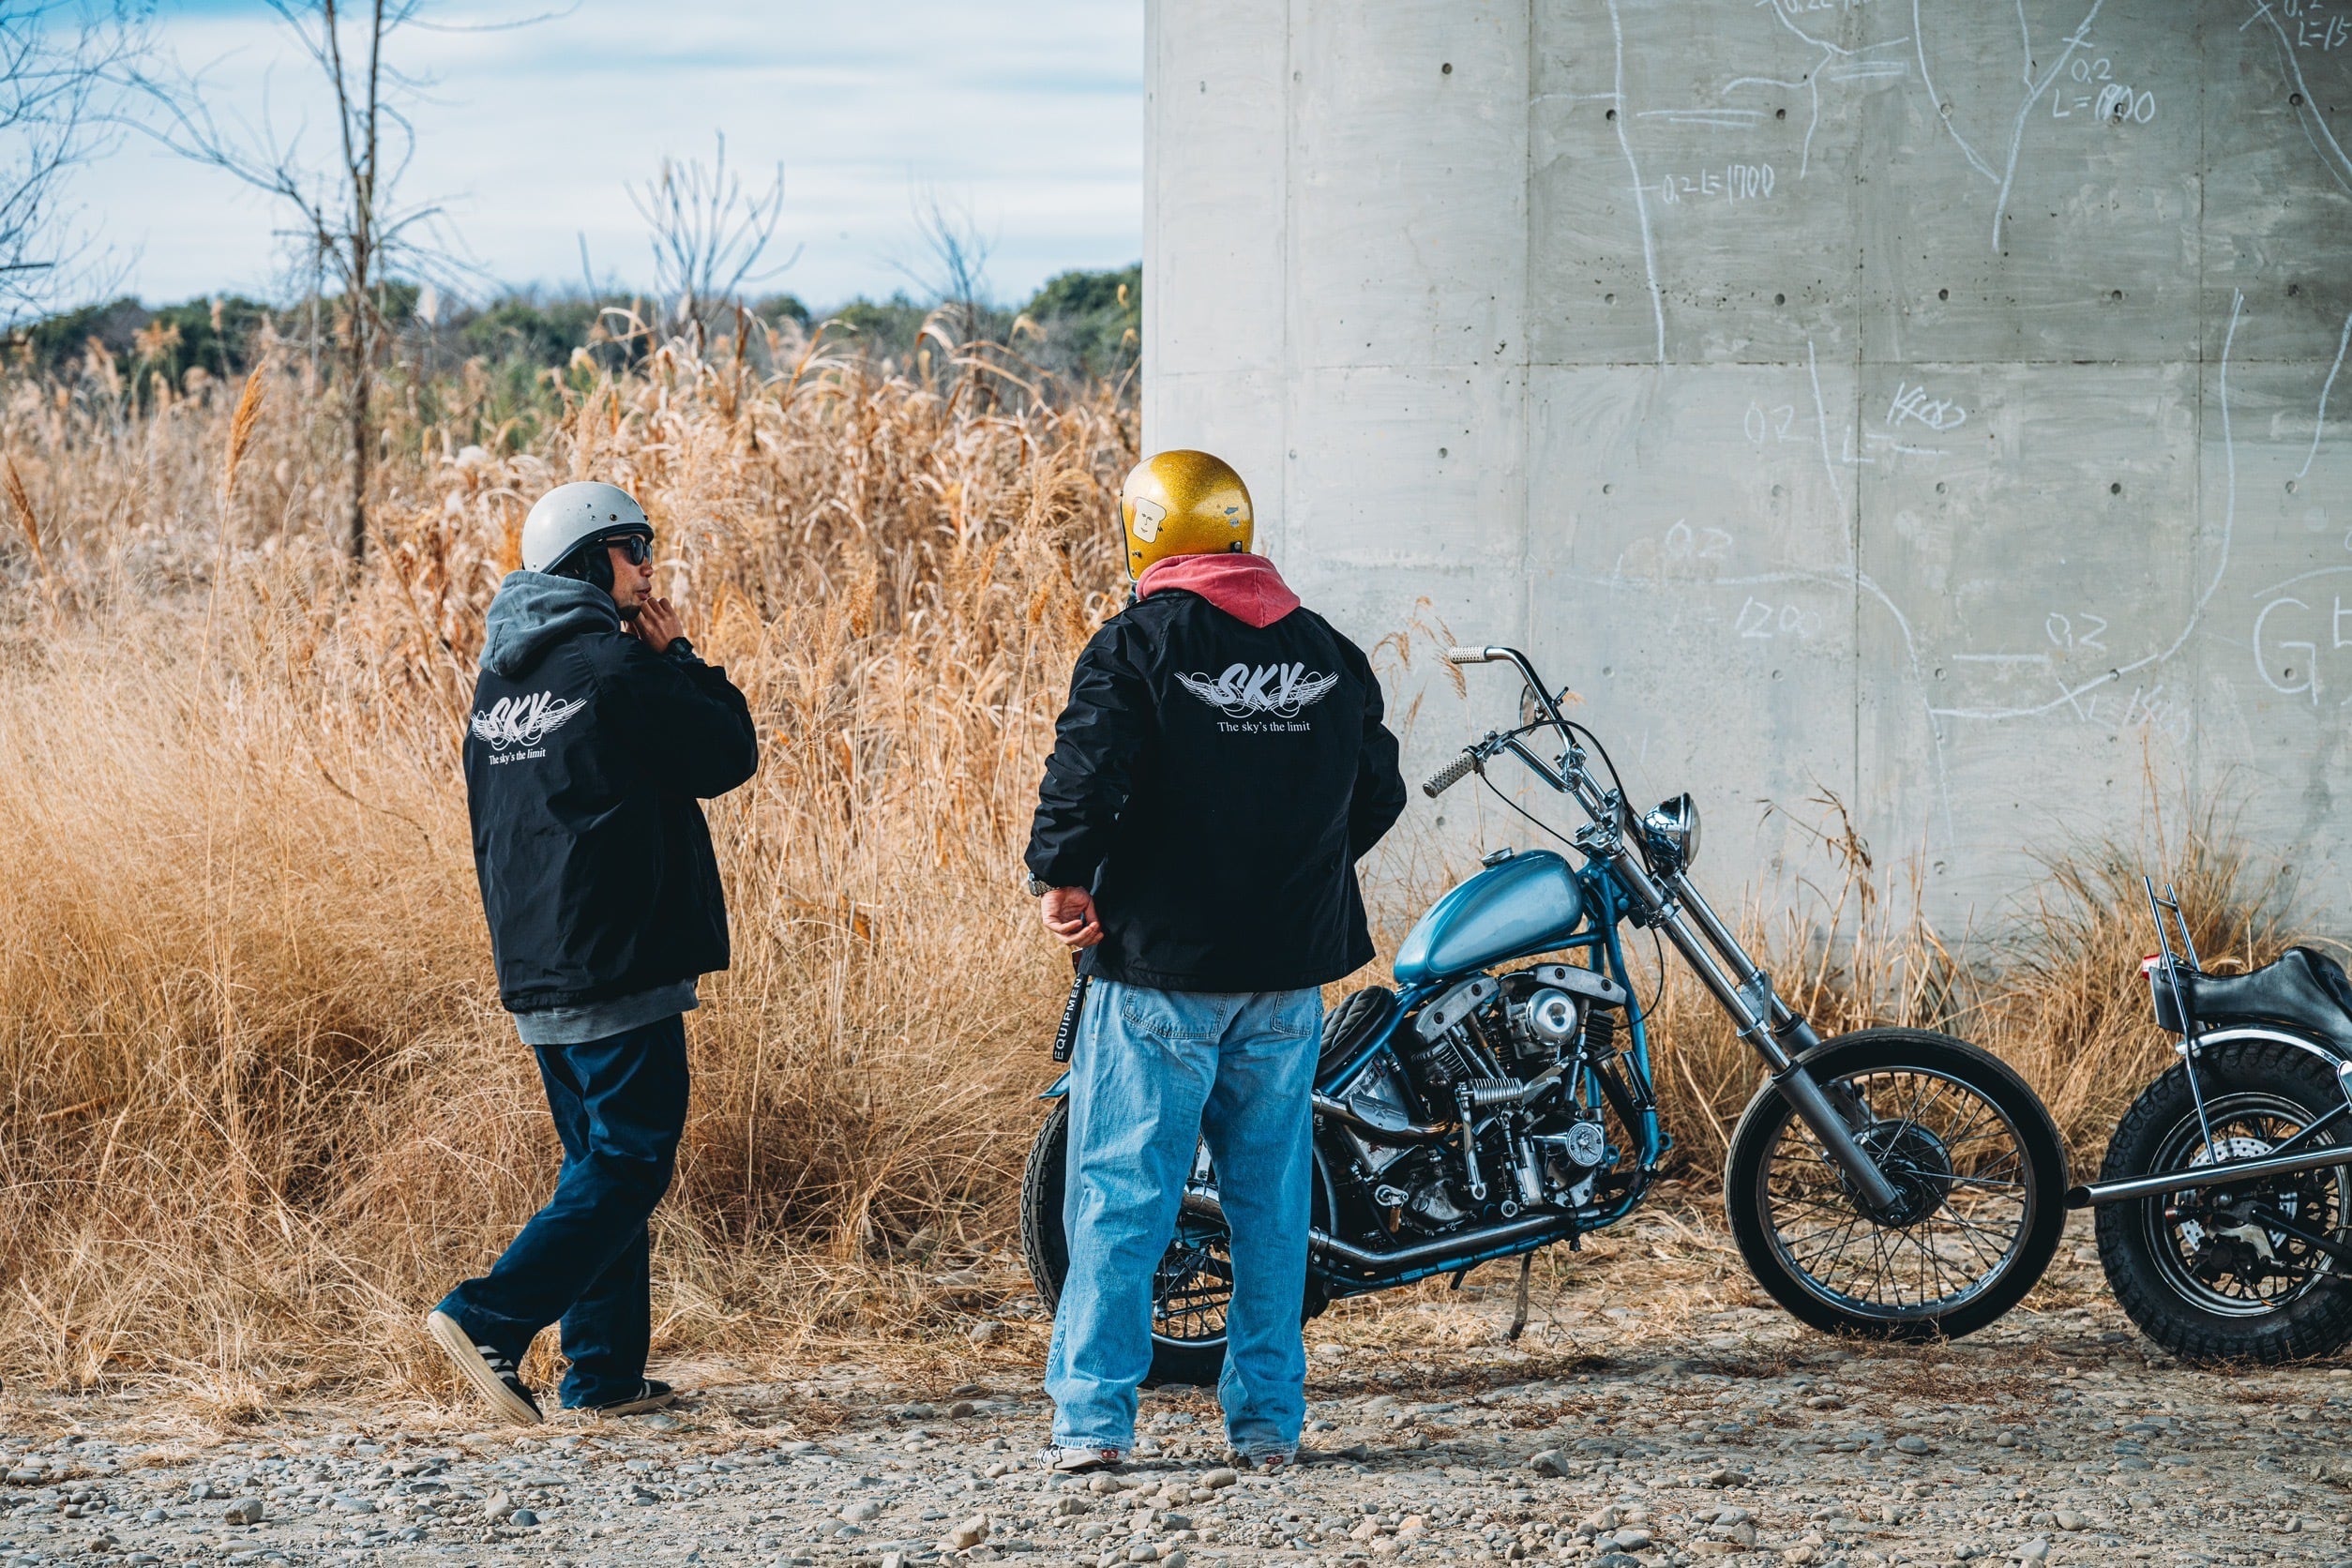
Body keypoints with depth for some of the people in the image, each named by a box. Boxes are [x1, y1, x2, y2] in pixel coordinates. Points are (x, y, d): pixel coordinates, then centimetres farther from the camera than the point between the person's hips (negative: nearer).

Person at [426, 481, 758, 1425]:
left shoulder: (501, 678, 13)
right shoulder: (616, 665, -13)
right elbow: (728, 756, -5)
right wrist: (677, 657, 5)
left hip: (533, 973, 9)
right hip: (618, 966, -9)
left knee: (599, 1161, 14)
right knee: (629, 1163, -6)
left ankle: (605, 1375, 13)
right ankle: (489, 1319, -18)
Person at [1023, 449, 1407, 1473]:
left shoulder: (1138, 645, -7)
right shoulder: (1325, 650, 9)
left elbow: (1085, 770, -19)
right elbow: (1377, 790, 15)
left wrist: (1060, 878, -8)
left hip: (1161, 964, -4)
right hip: (1291, 967, 5)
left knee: (1120, 1194, 0)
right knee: (1271, 1196, 10)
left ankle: (1092, 1418, -3)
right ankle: (1268, 1421, 11)